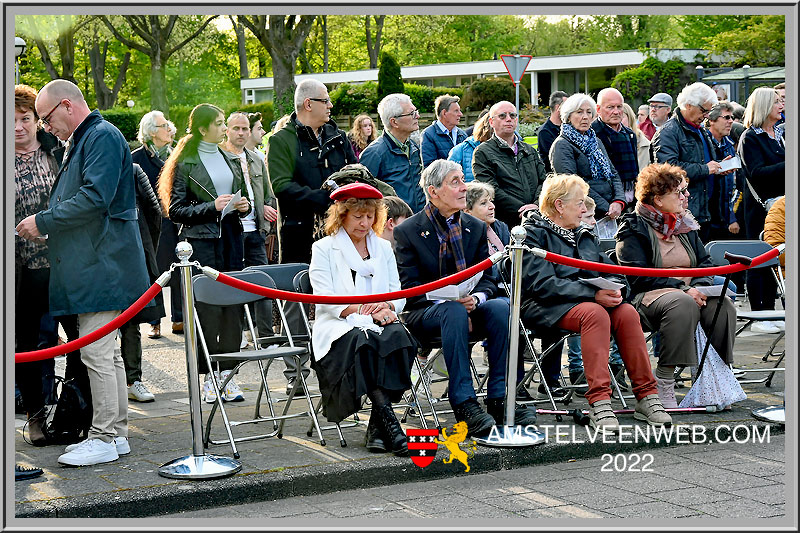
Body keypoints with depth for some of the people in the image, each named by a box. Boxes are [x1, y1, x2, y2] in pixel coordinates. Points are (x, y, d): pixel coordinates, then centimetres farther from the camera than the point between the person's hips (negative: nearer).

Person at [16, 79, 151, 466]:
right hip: (91, 265, 10)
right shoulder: (80, 142, 22)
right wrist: (45, 226, 12)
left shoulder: (103, 136, -11)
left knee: (96, 352, -8)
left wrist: (43, 221, -15)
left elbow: (95, 197, -22)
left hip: (101, 267, -10)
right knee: (106, 352, 12)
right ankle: (116, 433, 18)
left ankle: (104, 438, -4)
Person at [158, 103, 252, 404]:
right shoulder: (186, 164, -3)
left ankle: (227, 374, 9)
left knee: (233, 306, 2)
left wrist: (243, 206, 2)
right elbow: (175, 210, -6)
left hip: (231, 237, 5)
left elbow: (244, 198, 25)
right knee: (206, 308, -4)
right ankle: (208, 377, 3)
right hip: (201, 241, -5)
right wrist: (211, 207, -17)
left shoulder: (230, 160, 15)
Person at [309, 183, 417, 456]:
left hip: (379, 324, 3)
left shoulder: (384, 248, 23)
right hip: (338, 328, -3)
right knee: (363, 342, -38)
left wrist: (386, 306, -9)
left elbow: (399, 295, 16)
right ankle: (389, 422, -40)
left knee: (398, 337, -33)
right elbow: (326, 300, -4)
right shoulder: (323, 249, 9)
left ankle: (377, 425, -34)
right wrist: (365, 312, -16)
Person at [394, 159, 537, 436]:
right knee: (454, 311, -38)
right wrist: (449, 302, -22)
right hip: (424, 314, -4)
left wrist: (476, 298, -15)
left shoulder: (477, 228, 12)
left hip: (469, 307, 4)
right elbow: (410, 288, -6)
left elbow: (488, 278, 9)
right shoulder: (407, 232, 0)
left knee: (500, 306, -29)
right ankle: (463, 403, -40)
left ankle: (499, 399, -28)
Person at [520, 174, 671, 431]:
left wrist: (616, 290, -10)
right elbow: (543, 284, -16)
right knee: (594, 313, -35)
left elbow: (610, 272, 16)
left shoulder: (583, 234, 22)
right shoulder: (533, 234, -2)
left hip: (591, 301, 7)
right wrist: (594, 294, -23)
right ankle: (599, 404, -41)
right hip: (547, 308, -6)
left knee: (626, 312, -24)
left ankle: (647, 397, -24)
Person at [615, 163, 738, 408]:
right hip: (649, 296, -6)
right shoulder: (633, 227, -2)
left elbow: (705, 261, 18)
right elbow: (638, 276, -12)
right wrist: (682, 289, -20)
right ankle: (663, 381, -34)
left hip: (688, 293, 6)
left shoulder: (685, 224, 20)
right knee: (682, 304, -39)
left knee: (722, 303, -26)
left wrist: (699, 286, -7)